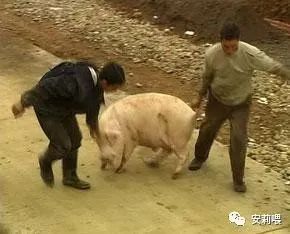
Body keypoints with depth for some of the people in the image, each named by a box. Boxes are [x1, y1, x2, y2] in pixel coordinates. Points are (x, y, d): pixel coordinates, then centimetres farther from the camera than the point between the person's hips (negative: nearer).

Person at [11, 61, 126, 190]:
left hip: (64, 108, 8)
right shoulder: (77, 85, -41)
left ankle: (70, 177, 30)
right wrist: (23, 103, -21)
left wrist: (92, 122, 26)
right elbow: (45, 87, -33)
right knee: (63, 145, -7)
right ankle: (45, 162, 25)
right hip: (47, 109, -8)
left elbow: (94, 101, 11)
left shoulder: (97, 78, -11)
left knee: (75, 139, 12)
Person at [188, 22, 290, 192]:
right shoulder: (211, 54, -22)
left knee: (239, 138, -8)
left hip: (241, 103, -2)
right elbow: (207, 77, -3)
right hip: (217, 100, 2)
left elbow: (275, 67, -20)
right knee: (207, 130, 17)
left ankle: (238, 179, 9)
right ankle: (200, 157, 48)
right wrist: (200, 97, 10)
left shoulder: (251, 54, -31)